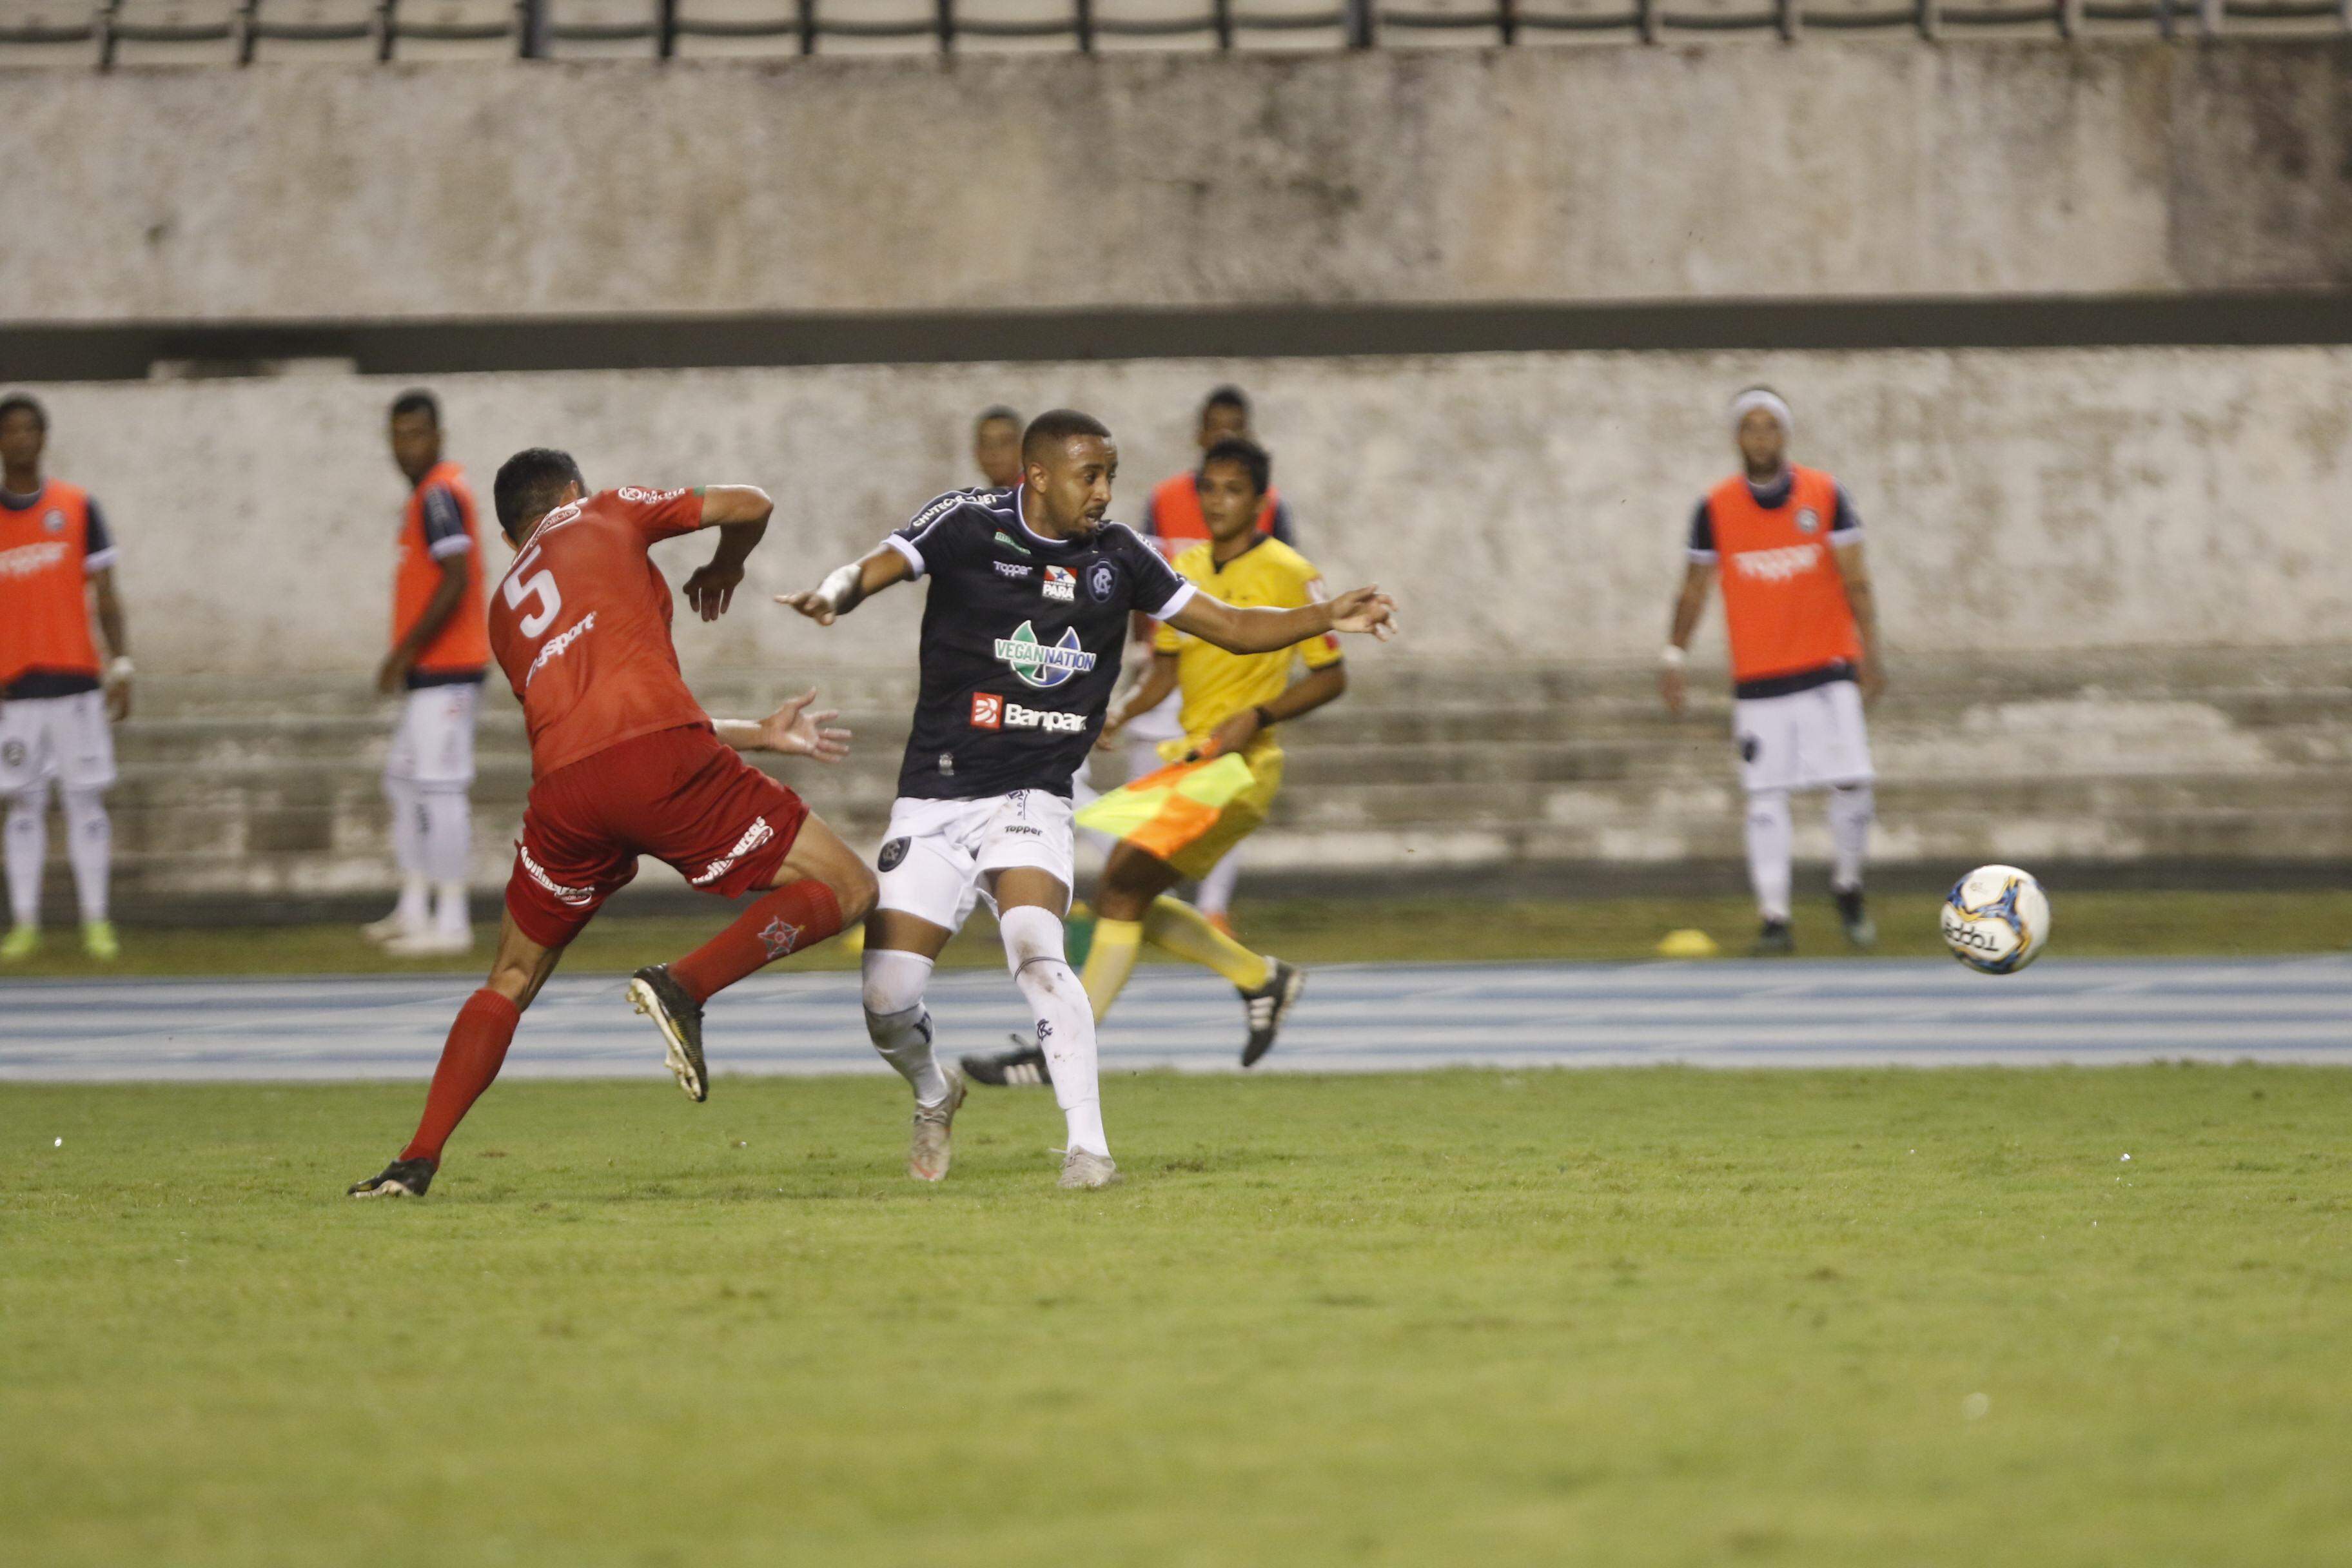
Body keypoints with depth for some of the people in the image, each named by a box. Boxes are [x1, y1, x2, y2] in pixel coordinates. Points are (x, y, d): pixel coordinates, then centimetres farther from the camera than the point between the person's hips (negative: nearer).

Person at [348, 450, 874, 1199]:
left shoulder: (504, 610, 32)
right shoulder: (607, 515, 22)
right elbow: (748, 506, 21)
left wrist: (762, 736, 38)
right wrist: (723, 570, 43)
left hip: (564, 790, 4)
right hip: (663, 758, -4)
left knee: (510, 981, 24)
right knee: (846, 889, 5)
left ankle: (416, 1161, 12)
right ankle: (685, 986, -15)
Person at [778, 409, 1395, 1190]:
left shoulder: (1117, 555, 4)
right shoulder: (967, 524, -5)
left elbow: (1231, 627, 9)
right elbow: (880, 566, -19)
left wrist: (1326, 617, -6)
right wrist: (834, 593, -43)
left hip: (1029, 801, 0)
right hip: (933, 799, 0)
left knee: (1035, 948, -28)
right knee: (887, 1002, -4)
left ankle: (1088, 1146, -26)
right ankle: (935, 1095, 31)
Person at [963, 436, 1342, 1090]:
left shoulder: (1289, 575, -9)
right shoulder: (1185, 571, 11)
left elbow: (1331, 675, -7)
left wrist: (1255, 717, -19)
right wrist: (1122, 711, -2)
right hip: (1189, 758, 8)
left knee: (1124, 890, -15)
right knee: (1125, 900, 7)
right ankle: (1261, 978, 22)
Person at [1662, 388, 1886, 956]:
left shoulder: (1825, 496, 0)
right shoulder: (1715, 509, 1)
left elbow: (1855, 579, 0)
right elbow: (1695, 588, 9)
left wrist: (1871, 651, -8)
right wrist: (1675, 656, 4)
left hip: (1827, 670, 0)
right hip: (1756, 679, 0)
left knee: (1851, 784, -7)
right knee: (1765, 797, -4)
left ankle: (1848, 885, 18)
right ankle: (1775, 919, -1)